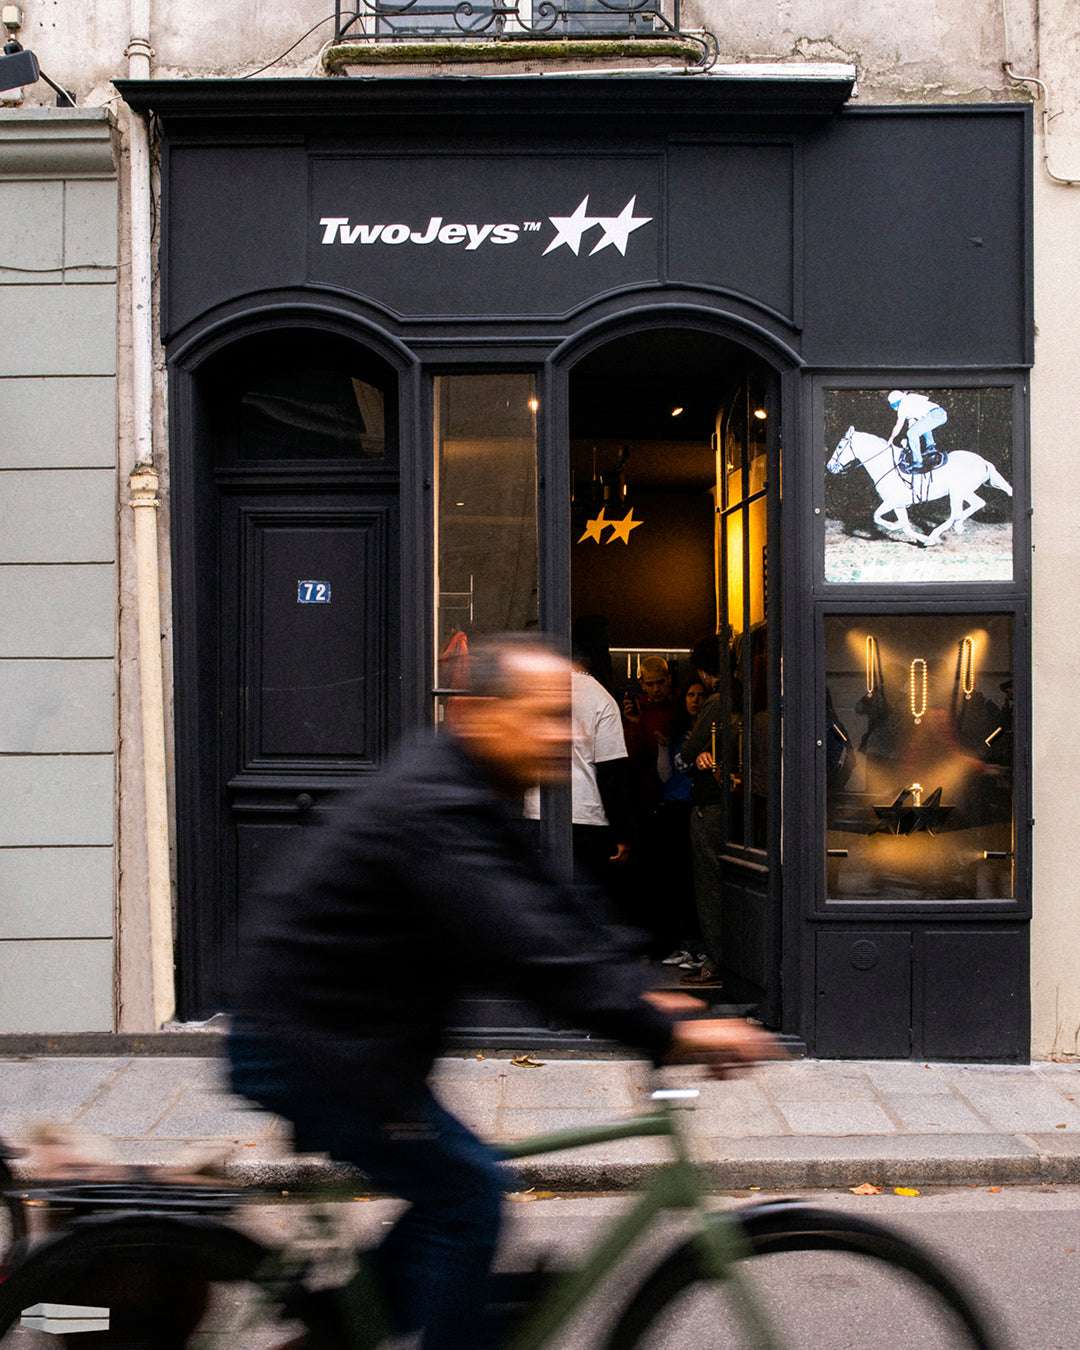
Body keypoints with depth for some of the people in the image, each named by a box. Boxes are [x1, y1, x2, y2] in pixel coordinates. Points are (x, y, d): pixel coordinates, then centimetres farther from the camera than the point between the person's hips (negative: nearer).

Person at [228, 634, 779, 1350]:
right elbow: (522, 946, -34)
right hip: (304, 1043, -10)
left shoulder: (473, 795, 7)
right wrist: (666, 1034, -35)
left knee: (455, 1186, 15)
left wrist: (642, 992, -3)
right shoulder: (433, 808, -26)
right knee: (465, 1190, -8)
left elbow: (556, 911, 8)